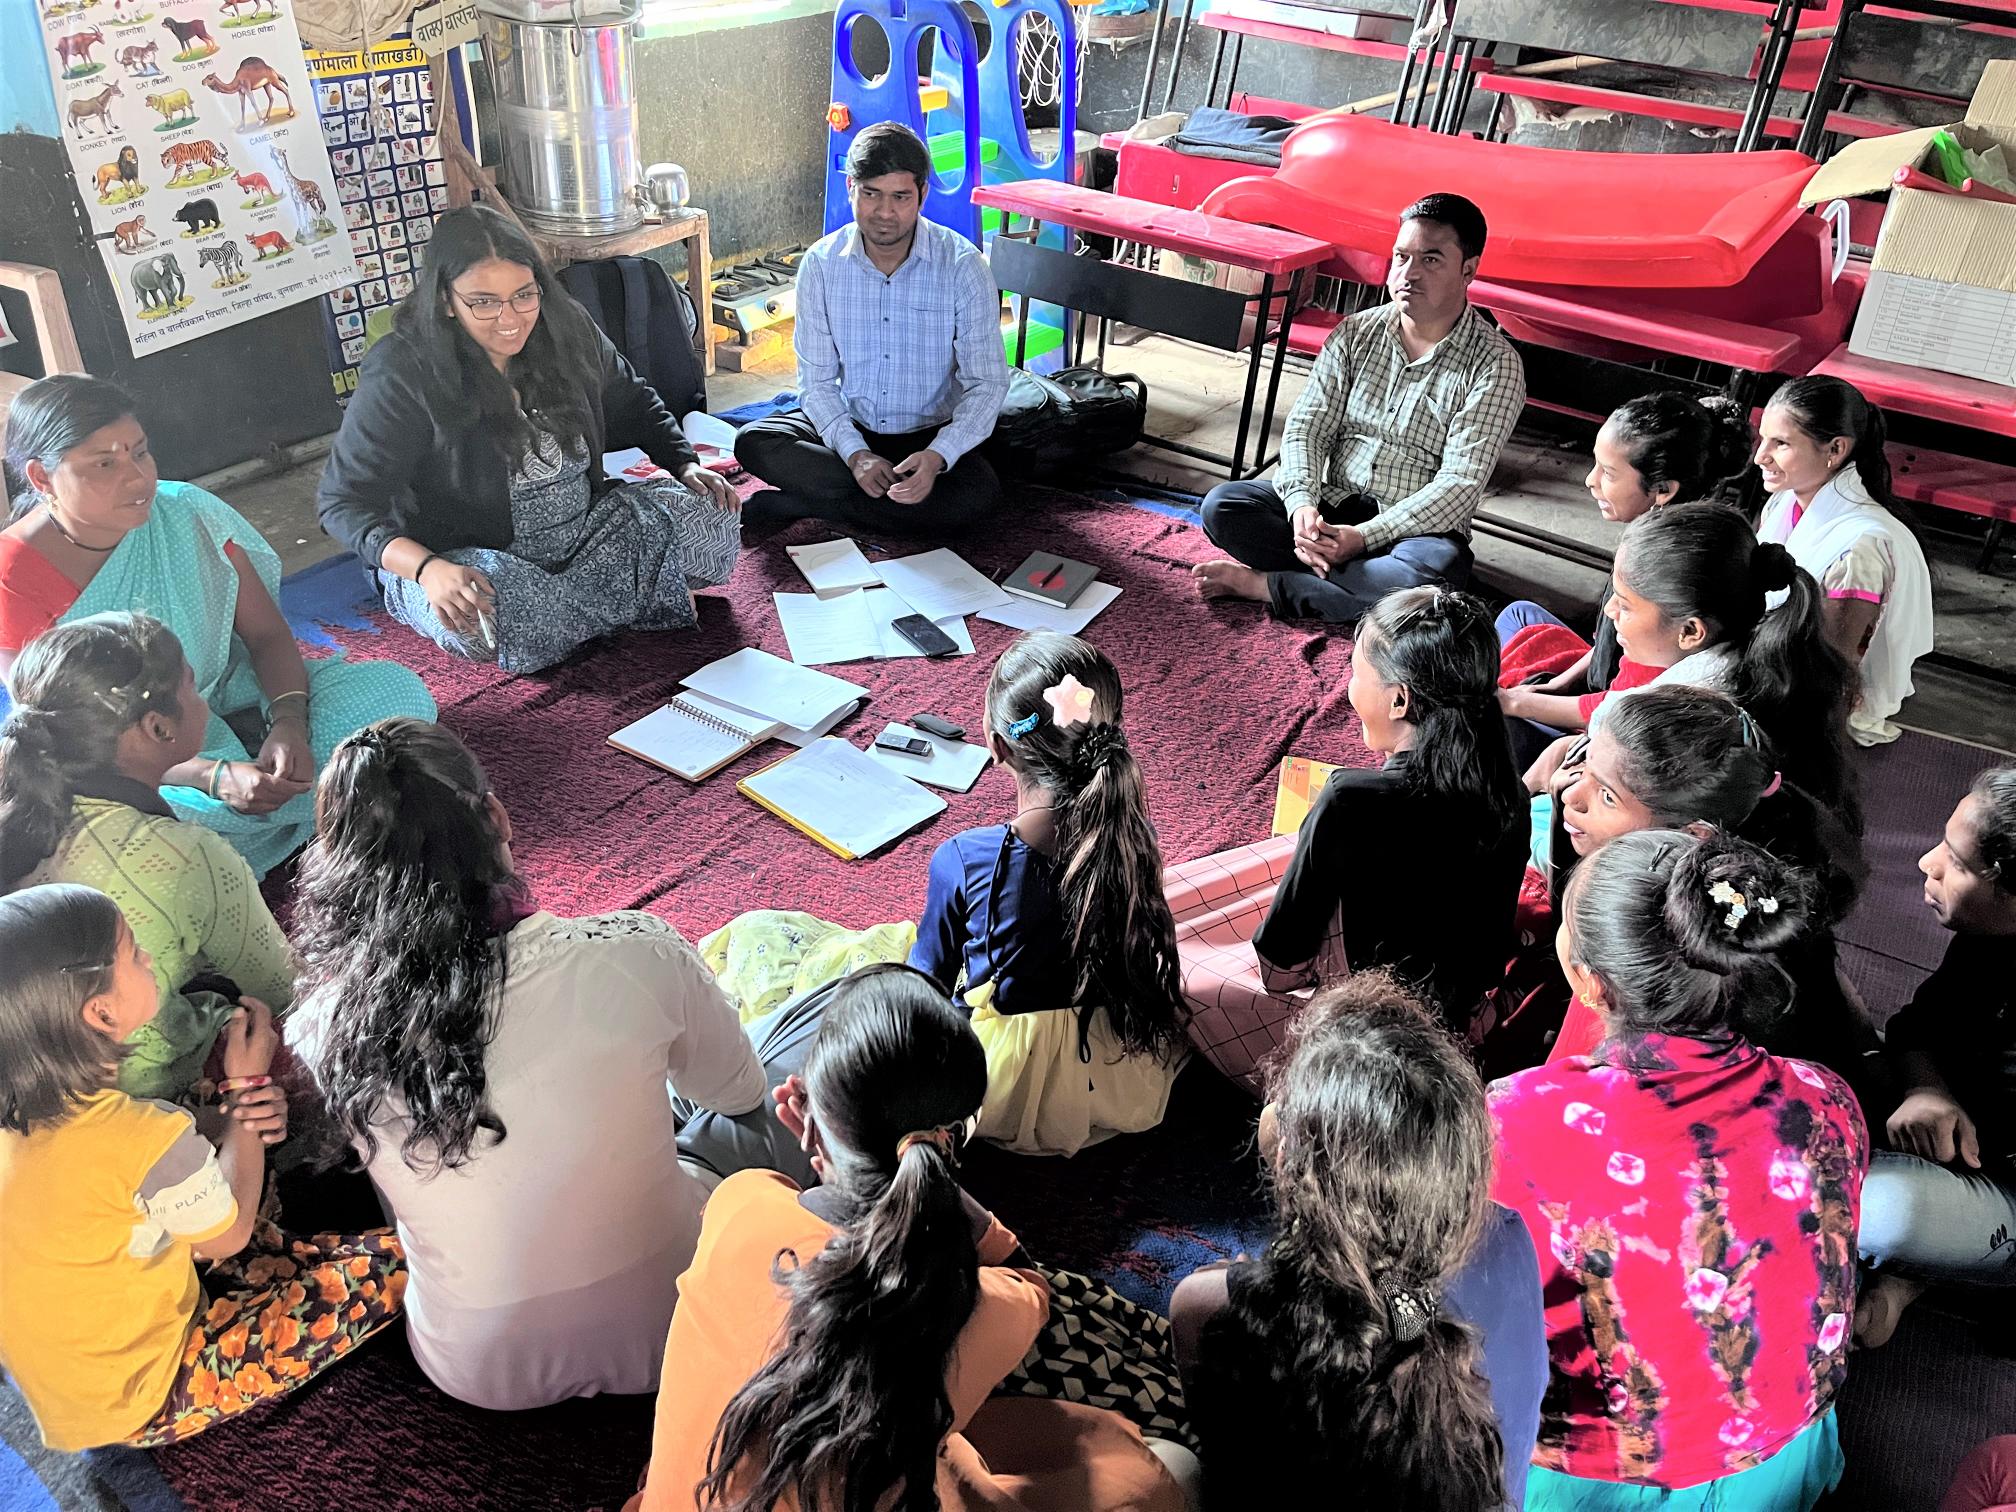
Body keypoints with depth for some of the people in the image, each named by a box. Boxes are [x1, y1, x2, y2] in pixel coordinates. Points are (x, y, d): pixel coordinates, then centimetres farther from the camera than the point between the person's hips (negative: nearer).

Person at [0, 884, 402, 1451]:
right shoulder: (144, 1137, -35)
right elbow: (230, 1233, -14)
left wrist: (237, 1117, -12)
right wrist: (247, 1083, -9)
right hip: (140, 1401, -7)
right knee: (389, 1262, -10)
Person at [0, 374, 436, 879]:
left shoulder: (187, 514, -6)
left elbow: (268, 635, -1)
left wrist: (289, 723, -23)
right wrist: (215, 777, -35)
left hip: (236, 704, 4)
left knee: (395, 691, -16)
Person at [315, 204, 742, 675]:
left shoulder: (566, 330, -2)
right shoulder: (401, 374, -18)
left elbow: (632, 402, 17)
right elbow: (345, 500, -18)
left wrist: (685, 463, 1)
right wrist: (427, 568, -35)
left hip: (585, 530, 5)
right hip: (464, 560, -4)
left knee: (709, 518, -14)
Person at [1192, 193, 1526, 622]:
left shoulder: (1495, 365, -7)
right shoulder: (1355, 335, 6)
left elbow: (1460, 483, -15)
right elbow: (1305, 429, 1)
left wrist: (1364, 537, -25)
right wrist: (1302, 505, -21)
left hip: (1416, 527, -3)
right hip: (1331, 508, 3)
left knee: (1439, 566, -39)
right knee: (1223, 505, -19)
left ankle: (1265, 585, -26)